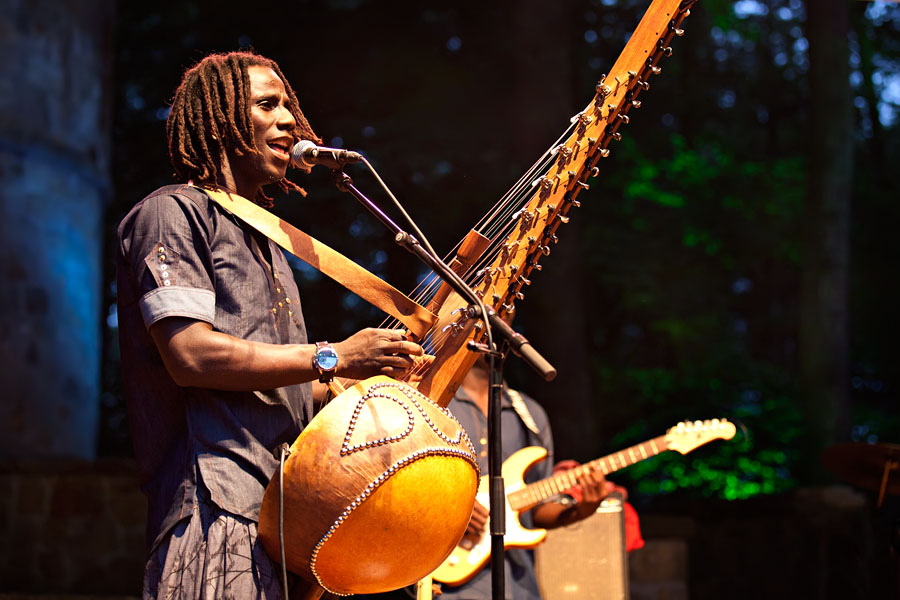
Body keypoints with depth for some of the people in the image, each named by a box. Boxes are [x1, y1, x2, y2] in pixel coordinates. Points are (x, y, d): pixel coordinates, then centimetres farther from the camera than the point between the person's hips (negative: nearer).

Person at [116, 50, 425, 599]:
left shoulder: (264, 243, 26)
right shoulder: (173, 212, -1)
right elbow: (190, 356, -16)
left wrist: (374, 382, 10)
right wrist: (334, 358, -12)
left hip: (281, 509, 8)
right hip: (215, 507, -8)